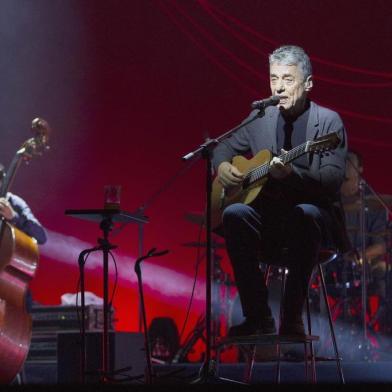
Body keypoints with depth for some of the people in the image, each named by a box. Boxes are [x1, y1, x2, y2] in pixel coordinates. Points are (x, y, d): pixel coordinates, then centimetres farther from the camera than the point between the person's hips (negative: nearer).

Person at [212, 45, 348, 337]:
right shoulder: (260, 118, 9)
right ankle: (259, 317, -21)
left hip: (314, 212, -4)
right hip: (268, 213, 4)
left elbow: (334, 179, -15)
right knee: (234, 214, -28)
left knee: (305, 214, -39)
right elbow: (225, 147, 23)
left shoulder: (328, 121, -4)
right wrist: (223, 166, -2)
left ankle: (292, 318, -27)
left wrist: (291, 173, -33)